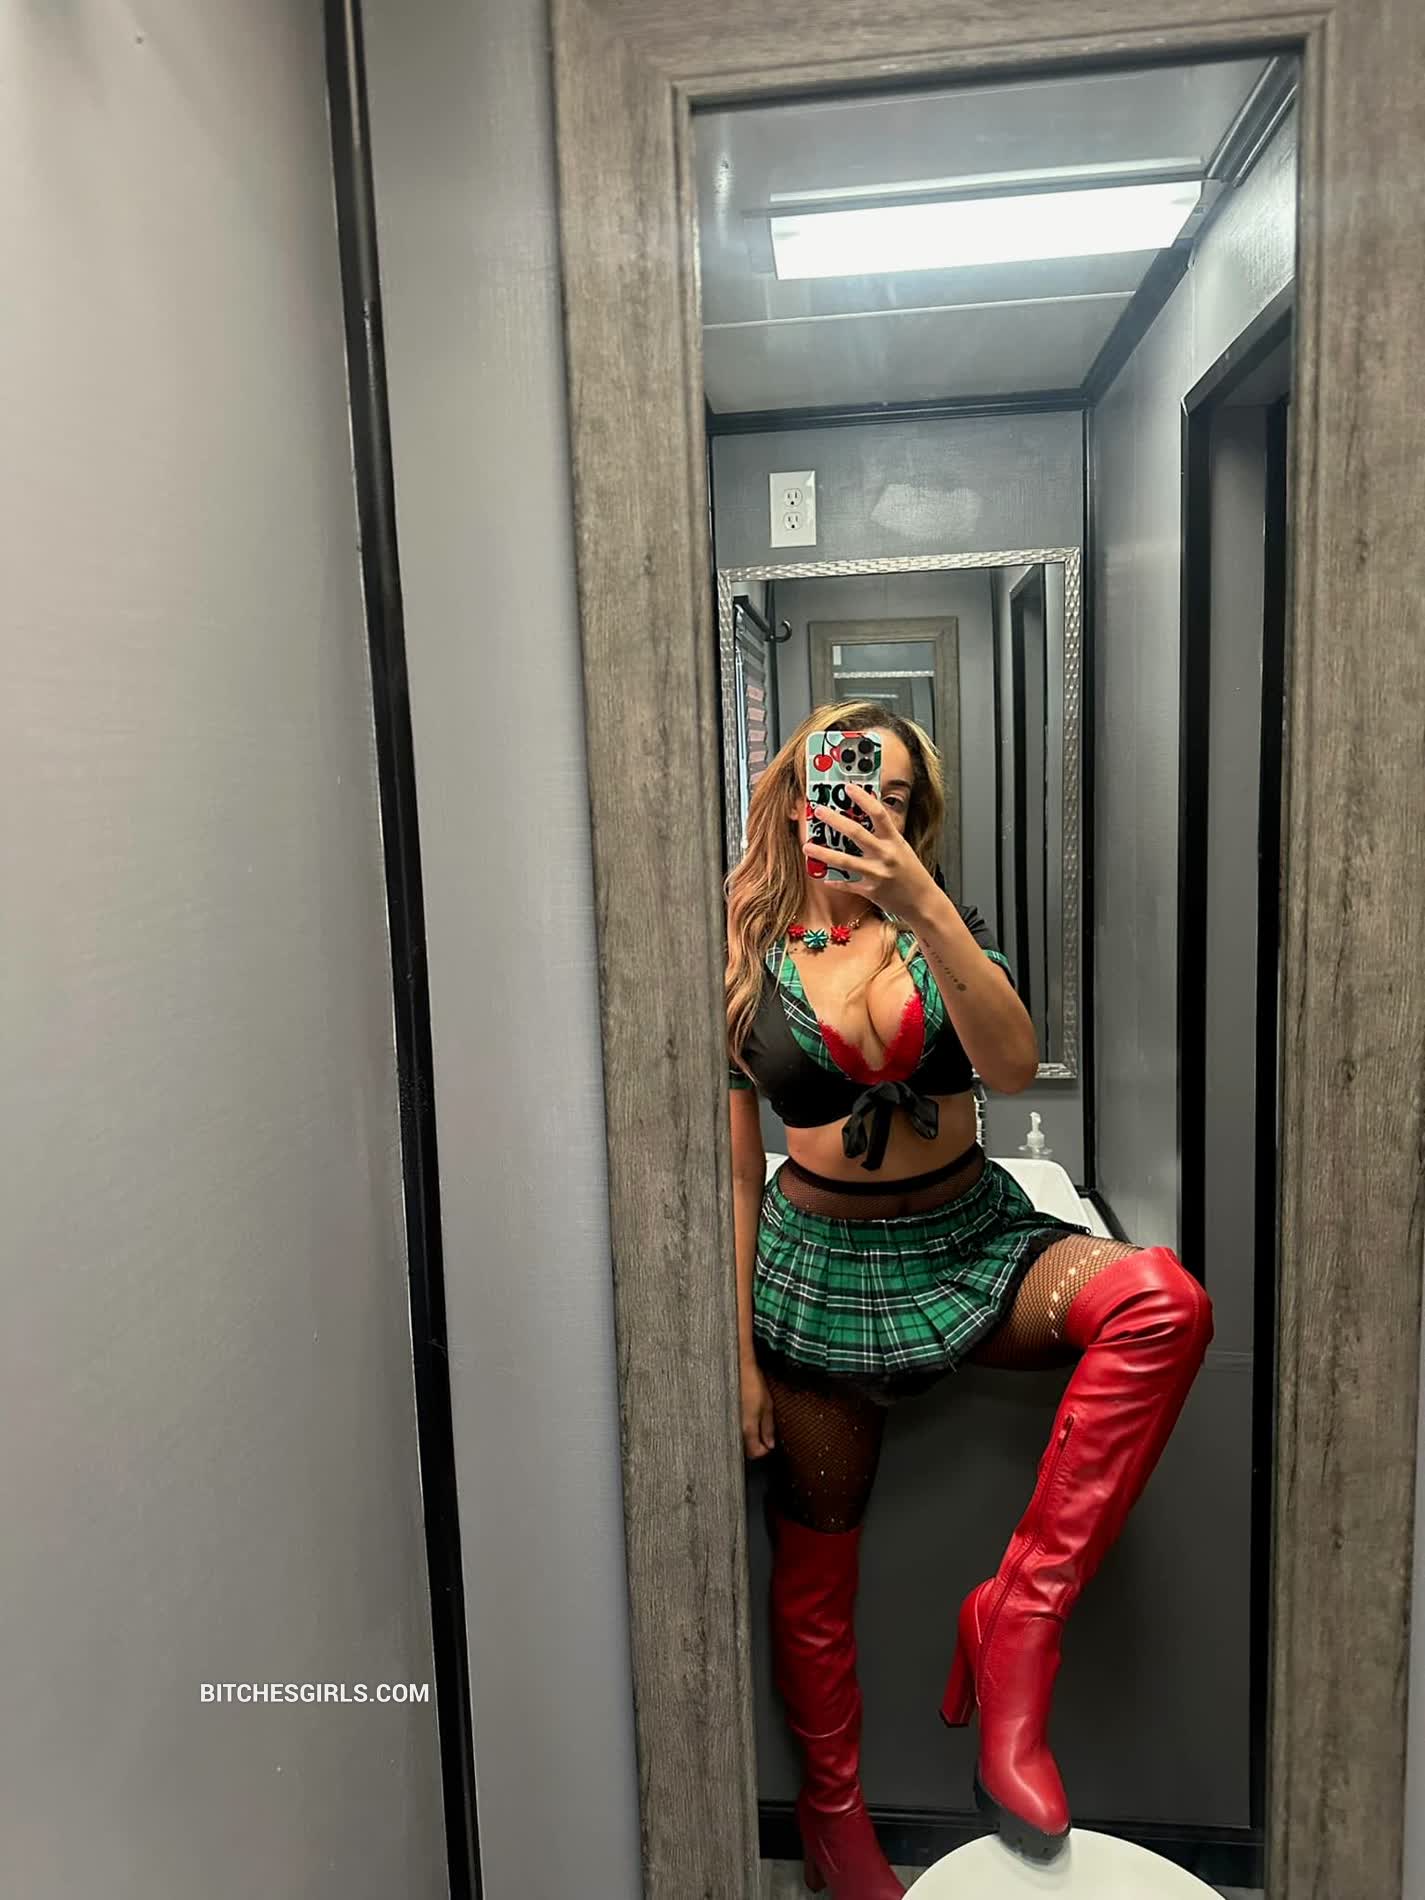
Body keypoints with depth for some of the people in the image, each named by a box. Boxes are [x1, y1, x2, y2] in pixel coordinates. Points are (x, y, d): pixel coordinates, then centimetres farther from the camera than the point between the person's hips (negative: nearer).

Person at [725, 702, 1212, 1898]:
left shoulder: (946, 924, 1)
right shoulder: (749, 960, -4)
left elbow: (1014, 1067, -19)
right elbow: (737, 1174, -2)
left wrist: (924, 905, -28)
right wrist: (740, 1352, -3)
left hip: (973, 1241, 2)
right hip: (822, 1265, -1)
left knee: (1166, 1304, -28)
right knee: (817, 1564, 8)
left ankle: (1018, 1622, -15)